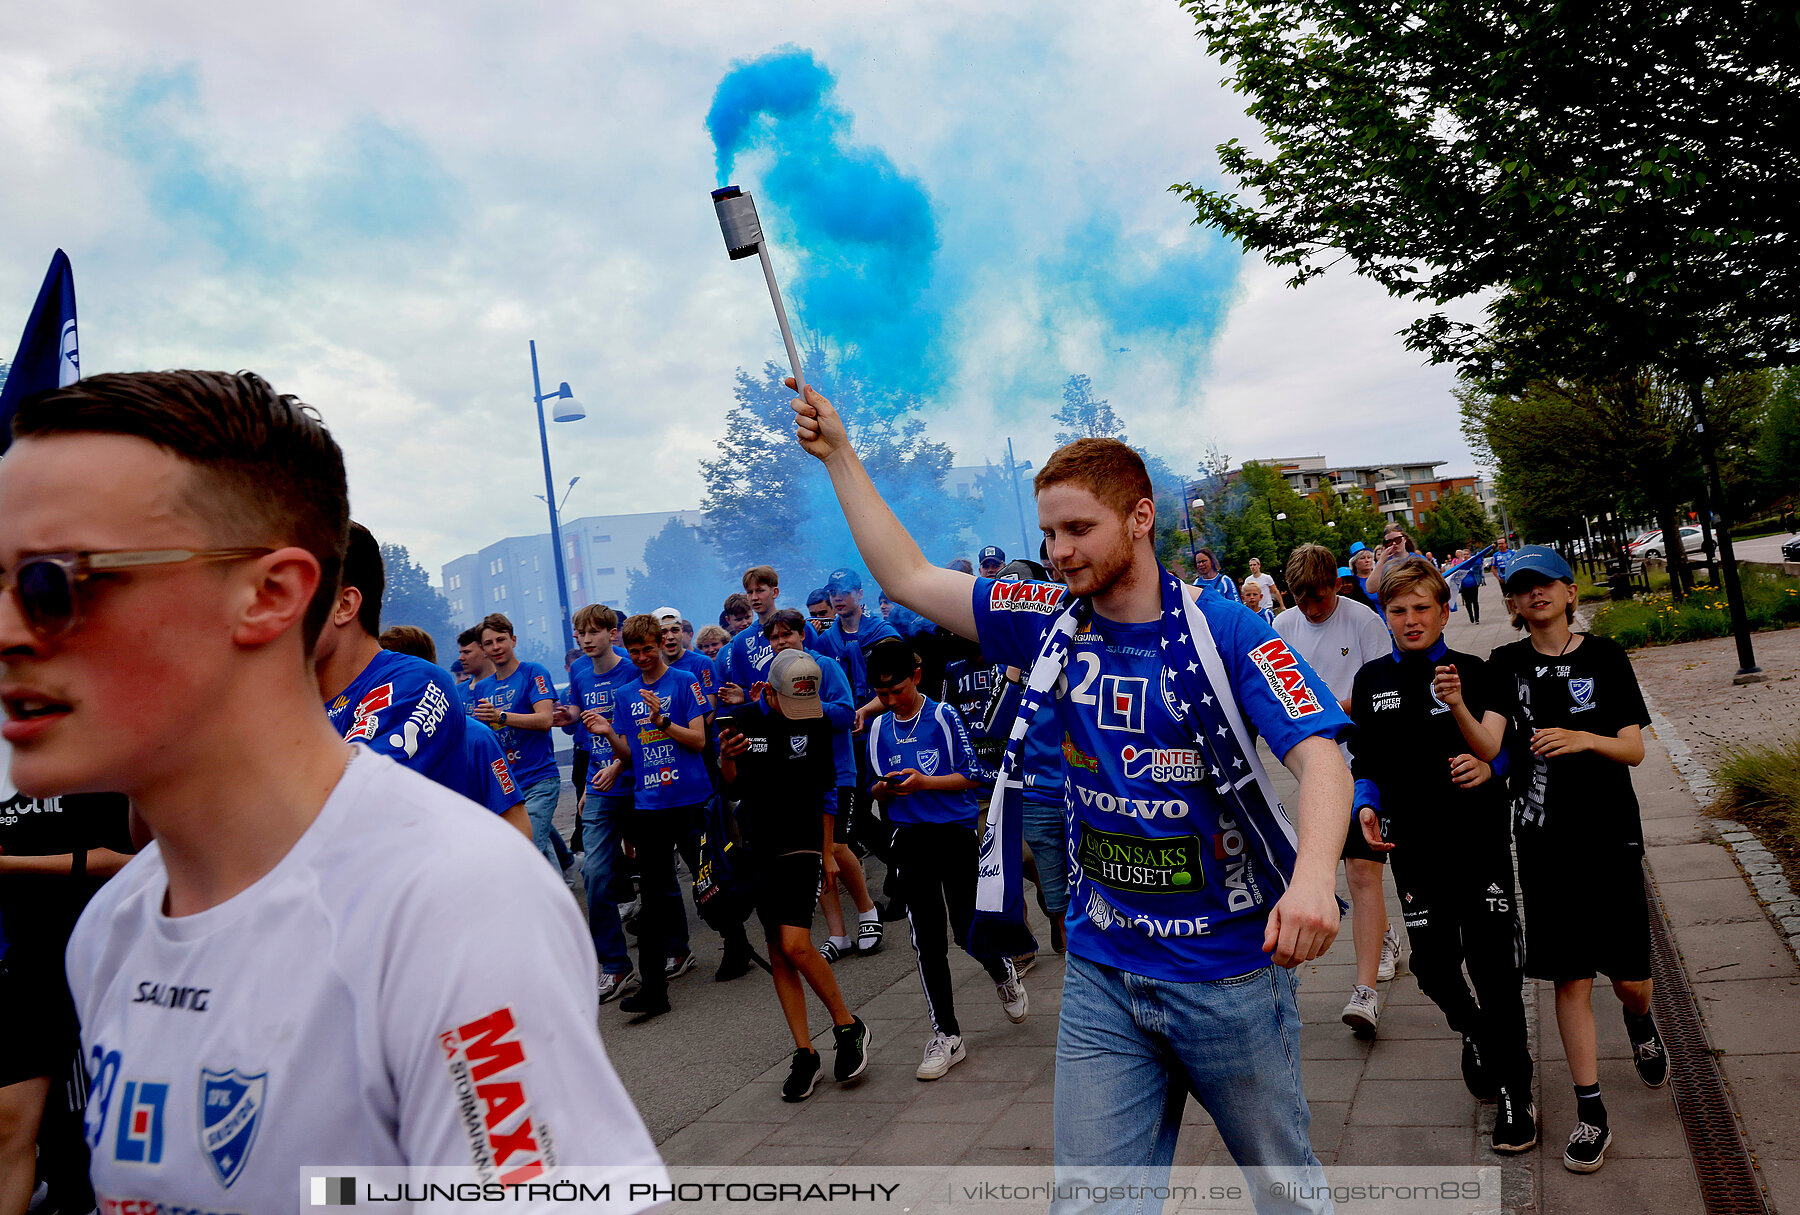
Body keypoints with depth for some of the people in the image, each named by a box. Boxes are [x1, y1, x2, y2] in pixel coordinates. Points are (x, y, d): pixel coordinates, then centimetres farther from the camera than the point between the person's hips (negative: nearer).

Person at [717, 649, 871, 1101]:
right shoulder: (746, 721, 0)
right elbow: (733, 783, 8)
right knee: (777, 954, 5)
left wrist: (828, 853, 7)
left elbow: (825, 790, 6)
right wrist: (726, 758, -15)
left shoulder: (816, 723, -2)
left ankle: (848, 1026, 5)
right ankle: (804, 1053, 15)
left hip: (802, 846, -3)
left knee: (795, 945, -16)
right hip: (758, 850, 3)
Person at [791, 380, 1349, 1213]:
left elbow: (1320, 758, -22)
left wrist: (1312, 876, -41)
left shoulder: (1224, 633, -12)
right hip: (1101, 974, 3)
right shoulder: (1051, 624, -1)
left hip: (1231, 972, -3)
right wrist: (838, 454, 6)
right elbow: (908, 578, 6)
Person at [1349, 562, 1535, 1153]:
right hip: (1414, 845, 3)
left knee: (1493, 965, 0)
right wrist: (1367, 804, -8)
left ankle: (1514, 1090, 18)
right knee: (1432, 965, 8)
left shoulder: (1473, 672, -4)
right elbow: (1366, 760, 10)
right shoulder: (1371, 680, 4)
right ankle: (1475, 1034, 40)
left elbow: (1491, 749, -15)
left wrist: (1456, 704, -32)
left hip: (1480, 838, -3)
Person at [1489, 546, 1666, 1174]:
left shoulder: (1604, 655, -1)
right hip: (1544, 839, 1)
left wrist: (1583, 739, -22)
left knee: (1628, 976, 5)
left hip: (1609, 833, 0)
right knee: (1570, 977, 2)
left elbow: (1633, 749, -4)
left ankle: (1640, 1026, 42)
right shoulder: (1506, 664, 3)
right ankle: (1591, 1113, 13)